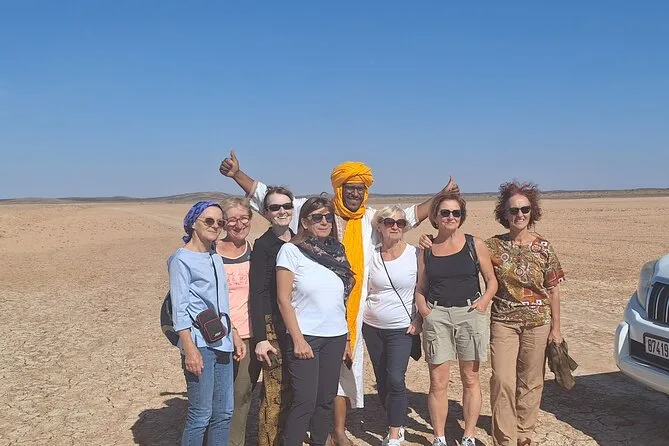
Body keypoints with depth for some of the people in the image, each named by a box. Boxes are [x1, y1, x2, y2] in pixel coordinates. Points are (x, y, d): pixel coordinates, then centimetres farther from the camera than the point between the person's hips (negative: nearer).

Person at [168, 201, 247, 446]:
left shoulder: (216, 258, 16)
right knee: (201, 415, -6)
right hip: (200, 345, -7)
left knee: (224, 413, 9)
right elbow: (180, 309, -11)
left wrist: (234, 336, 17)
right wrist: (190, 349, -18)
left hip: (222, 344, 8)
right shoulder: (182, 259, -6)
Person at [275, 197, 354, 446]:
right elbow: (283, 300, -9)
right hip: (306, 337, -5)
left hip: (336, 337, 5)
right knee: (305, 402, -4)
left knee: (326, 399, 10)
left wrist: (346, 338, 13)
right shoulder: (291, 251, -6)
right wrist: (298, 339, -14)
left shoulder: (337, 252, 8)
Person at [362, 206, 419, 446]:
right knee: (382, 381, 10)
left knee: (395, 380, -11)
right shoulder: (371, 255, 1)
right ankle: (397, 426, 28)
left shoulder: (416, 255, -7)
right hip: (372, 327, 4)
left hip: (401, 329, -3)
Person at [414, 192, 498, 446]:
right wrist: (423, 309, -5)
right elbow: (420, 288, 12)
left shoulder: (475, 245, 4)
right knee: (438, 382, 1)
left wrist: (485, 299, -9)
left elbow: (492, 281, 9)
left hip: (470, 314, 0)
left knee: (470, 379, 7)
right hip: (437, 317, 1)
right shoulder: (426, 249, 7)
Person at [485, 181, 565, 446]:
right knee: (502, 381, -7)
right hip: (503, 322, -1)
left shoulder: (543, 247, -1)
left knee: (530, 382, 9)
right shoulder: (492, 246, -2)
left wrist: (556, 327, 2)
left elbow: (553, 290, 3)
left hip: (537, 322, 1)